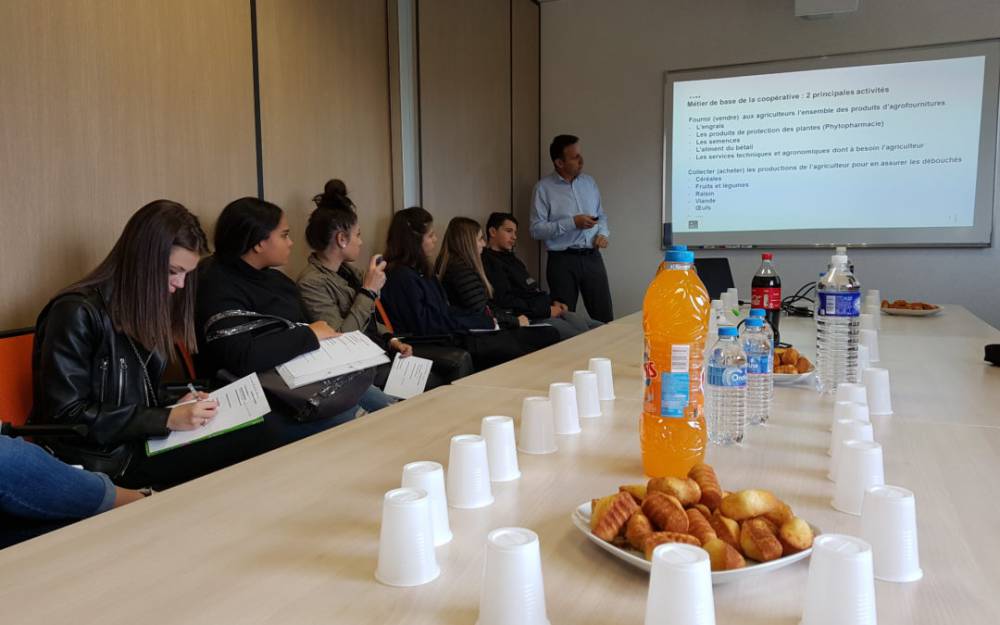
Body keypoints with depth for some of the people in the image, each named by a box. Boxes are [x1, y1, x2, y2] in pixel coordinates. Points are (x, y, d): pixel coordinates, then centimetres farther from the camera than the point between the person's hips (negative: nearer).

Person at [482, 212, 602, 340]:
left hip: (547, 310, 10)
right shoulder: (489, 262, -10)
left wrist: (552, 301, 9)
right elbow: (505, 301, -19)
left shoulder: (510, 257, 23)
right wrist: (547, 310, -14)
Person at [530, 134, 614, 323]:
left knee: (605, 319, 4)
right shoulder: (544, 188, -5)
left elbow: (601, 216, 21)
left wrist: (603, 233, 0)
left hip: (592, 257, 4)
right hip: (563, 261, -4)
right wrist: (572, 223, -18)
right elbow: (536, 229, -11)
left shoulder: (589, 182, 12)